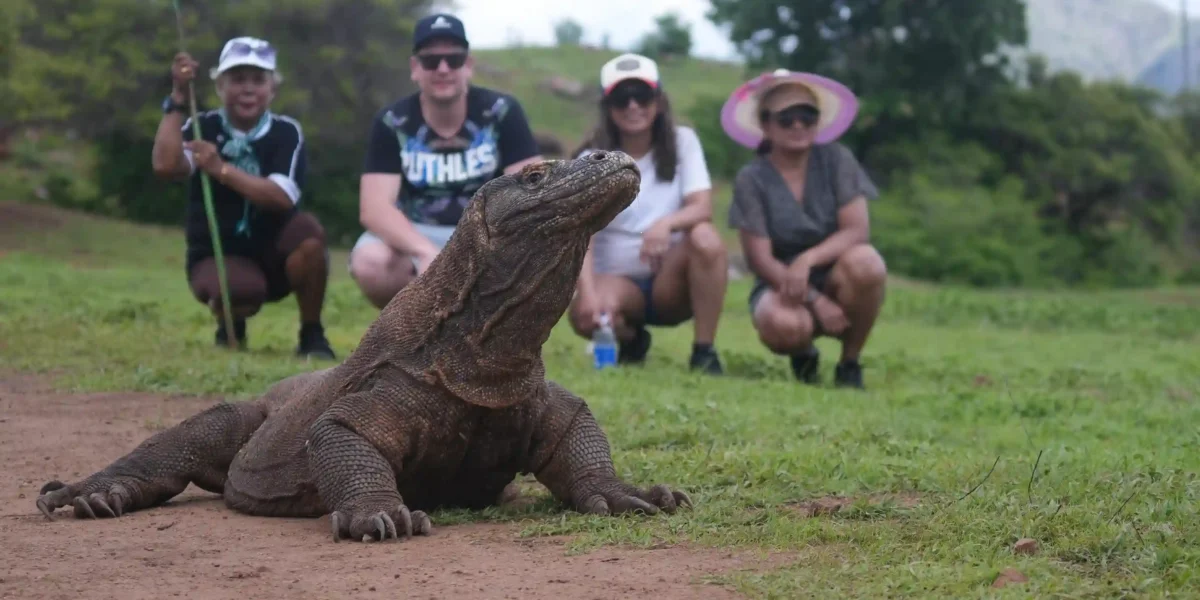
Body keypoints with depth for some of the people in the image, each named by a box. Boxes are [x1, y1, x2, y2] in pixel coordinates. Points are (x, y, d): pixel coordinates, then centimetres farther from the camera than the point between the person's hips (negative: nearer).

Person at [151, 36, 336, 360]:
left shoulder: (287, 132, -5)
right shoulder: (203, 127, -4)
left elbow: (283, 198, -21)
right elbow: (165, 166, -25)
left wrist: (221, 169, -29)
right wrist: (179, 97, -23)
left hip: (273, 252, 1)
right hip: (216, 256, -1)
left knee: (308, 231, -32)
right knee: (242, 294, -36)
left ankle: (311, 335, -10)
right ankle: (230, 327, 6)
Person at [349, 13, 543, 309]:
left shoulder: (501, 113, -9)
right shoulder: (391, 123, -9)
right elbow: (374, 207, -19)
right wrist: (426, 252, -39)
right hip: (416, 236, 0)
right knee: (369, 263, -34)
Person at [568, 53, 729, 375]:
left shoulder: (682, 141, 0)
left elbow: (702, 208, -14)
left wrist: (667, 223, -38)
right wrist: (588, 293, -37)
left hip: (671, 279, 1)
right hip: (617, 279, -1)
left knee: (705, 237, -31)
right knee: (585, 315, -35)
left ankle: (704, 351, -20)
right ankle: (631, 341, 4)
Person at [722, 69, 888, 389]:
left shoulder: (836, 160, -2)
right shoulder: (751, 179, -6)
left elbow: (857, 230, -12)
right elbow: (760, 259, -10)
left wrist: (807, 260, -29)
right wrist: (816, 302, -22)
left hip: (834, 279, 2)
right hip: (780, 284, -1)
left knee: (863, 261, -34)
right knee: (783, 324, -38)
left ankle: (850, 361, -8)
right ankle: (804, 355, 4)